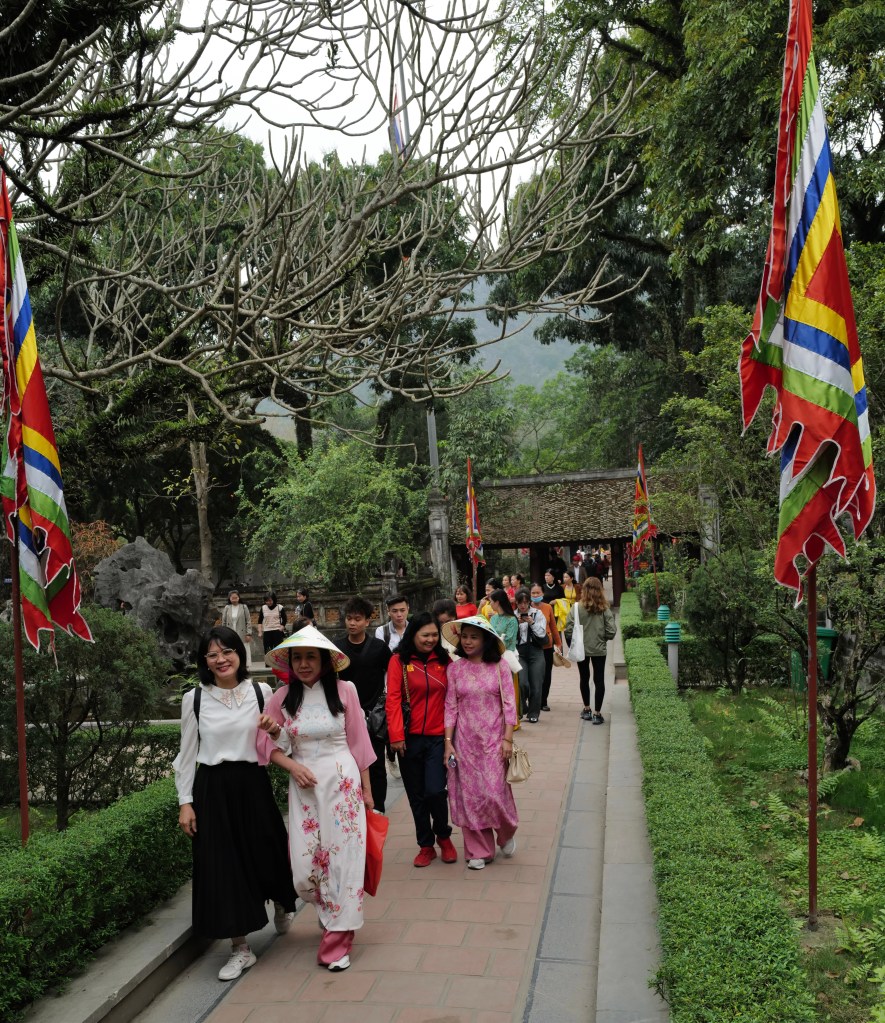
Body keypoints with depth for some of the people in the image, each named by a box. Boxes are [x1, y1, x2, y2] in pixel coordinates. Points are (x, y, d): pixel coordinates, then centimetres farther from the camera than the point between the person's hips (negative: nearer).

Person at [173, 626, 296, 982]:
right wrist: (185, 802, 0)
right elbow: (187, 754, 4)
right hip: (212, 789, 0)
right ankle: (240, 947, 18)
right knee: (221, 864, 3)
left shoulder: (261, 692, -2)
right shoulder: (194, 699, -1)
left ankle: (281, 905, 43)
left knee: (266, 853, 8)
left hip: (253, 783, 0)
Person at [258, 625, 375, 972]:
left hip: (343, 783, -1)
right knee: (304, 868, 1)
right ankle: (329, 912, 34)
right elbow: (267, 744, 4)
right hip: (304, 786, 2)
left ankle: (337, 941, 17)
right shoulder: (282, 697, 0)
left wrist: (367, 791, 3)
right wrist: (292, 766, -15)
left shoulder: (344, 691, -5)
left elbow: (358, 742, 0)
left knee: (343, 858, 1)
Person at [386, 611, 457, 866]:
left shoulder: (444, 660, 3)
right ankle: (426, 846, 27)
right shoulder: (399, 661, -4)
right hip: (410, 738, 0)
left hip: (438, 737, 0)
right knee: (416, 795, 9)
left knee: (435, 791, -10)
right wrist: (396, 735, -13)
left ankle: (443, 836, 19)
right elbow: (393, 698, -8)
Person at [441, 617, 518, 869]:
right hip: (465, 740, 2)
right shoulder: (455, 669, 1)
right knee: (469, 796, 5)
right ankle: (479, 850, 21)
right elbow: (450, 707, 2)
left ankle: (506, 834, 27)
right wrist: (448, 741, -3)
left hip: (493, 738, -2)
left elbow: (509, 705, -3)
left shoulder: (499, 667, -3)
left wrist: (508, 739, -8)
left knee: (495, 792, -4)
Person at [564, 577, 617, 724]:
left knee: (584, 678, 17)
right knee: (599, 680, 7)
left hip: (581, 649, 0)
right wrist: (602, 638, 11)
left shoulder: (577, 607, -11)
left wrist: (572, 646, 3)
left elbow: (568, 630, -13)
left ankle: (587, 709, 25)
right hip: (599, 649, 0)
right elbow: (611, 631, -9)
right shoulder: (604, 609, -8)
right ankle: (597, 713, 5)